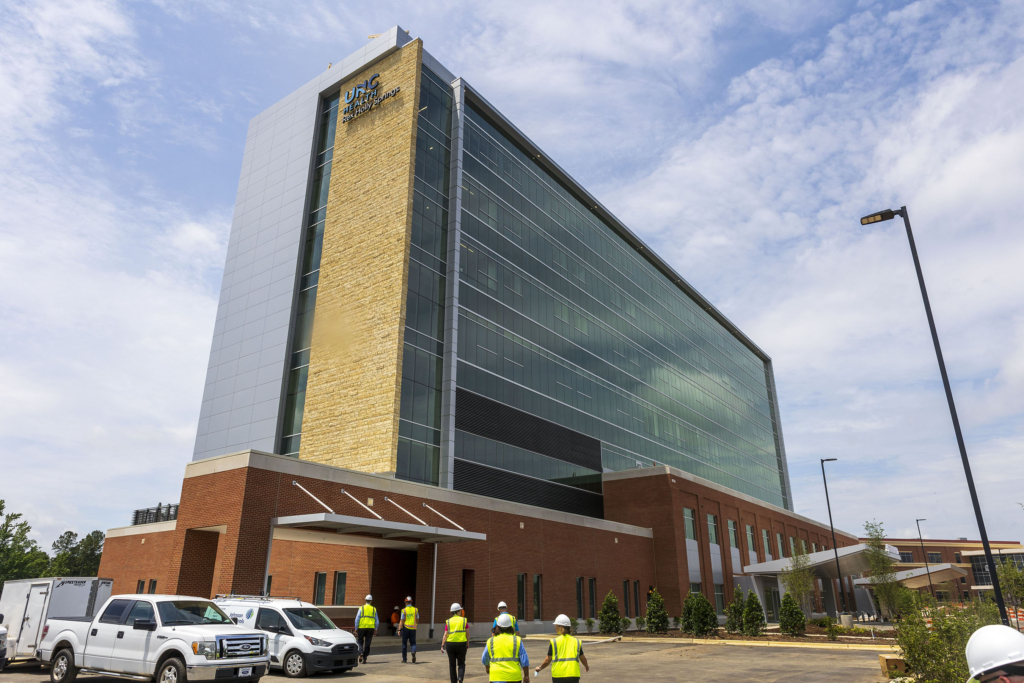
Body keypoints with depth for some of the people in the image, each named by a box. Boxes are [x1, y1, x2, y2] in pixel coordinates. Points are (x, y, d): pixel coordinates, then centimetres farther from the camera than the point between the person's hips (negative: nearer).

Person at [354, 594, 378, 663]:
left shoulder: (361, 608, 1)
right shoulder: (374, 609, 7)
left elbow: (357, 619, -3)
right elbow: (377, 621, 9)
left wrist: (356, 628, 4)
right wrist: (375, 629, 17)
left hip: (362, 627, -2)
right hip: (371, 628, 2)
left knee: (360, 641, 13)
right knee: (367, 643, 8)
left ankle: (361, 653, -9)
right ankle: (364, 658, 7)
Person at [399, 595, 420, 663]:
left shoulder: (404, 610, -6)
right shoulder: (415, 610, 4)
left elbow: (401, 621, -9)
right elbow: (417, 620, 10)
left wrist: (399, 629, -7)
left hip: (406, 628, -2)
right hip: (413, 628, 2)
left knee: (404, 643, 11)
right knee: (413, 643, 9)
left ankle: (404, 659, 13)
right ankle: (413, 652, -21)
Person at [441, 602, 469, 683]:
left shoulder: (448, 621, 4)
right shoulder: (464, 620, 1)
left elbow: (445, 635, -1)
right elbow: (467, 634, 2)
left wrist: (442, 646, 0)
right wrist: (468, 644, 12)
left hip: (450, 644, 1)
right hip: (461, 644, -1)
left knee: (452, 665, 14)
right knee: (461, 663, 12)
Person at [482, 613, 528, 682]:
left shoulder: (491, 641, 3)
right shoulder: (517, 640, 0)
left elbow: (484, 660, 16)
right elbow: (524, 661, -1)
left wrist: (487, 667, 37)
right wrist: (526, 676, 11)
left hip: (496, 677, 0)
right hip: (514, 678, 0)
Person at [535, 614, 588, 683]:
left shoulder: (554, 642, -2)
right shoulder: (576, 641, 5)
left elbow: (547, 660, 0)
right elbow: (582, 659, 15)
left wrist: (540, 668, 19)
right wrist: (586, 666, 37)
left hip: (558, 676, -1)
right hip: (573, 676, 1)